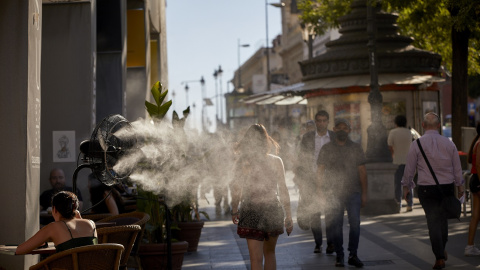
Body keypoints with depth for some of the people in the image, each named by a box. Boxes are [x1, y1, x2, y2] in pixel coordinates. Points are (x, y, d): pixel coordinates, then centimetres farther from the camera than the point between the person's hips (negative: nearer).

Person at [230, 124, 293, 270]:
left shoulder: (242, 162, -5)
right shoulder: (276, 161, -4)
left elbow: (236, 190, -2)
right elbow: (283, 190, -3)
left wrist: (234, 211, 13)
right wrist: (288, 216, 3)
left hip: (250, 213, -1)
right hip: (273, 212, 1)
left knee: (256, 258, 1)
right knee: (269, 253, 22)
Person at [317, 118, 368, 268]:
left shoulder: (356, 148, 10)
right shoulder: (326, 149, 9)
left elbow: (362, 171, 9)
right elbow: (320, 171, 8)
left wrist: (364, 194, 4)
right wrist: (320, 193, 0)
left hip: (353, 192, 0)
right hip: (333, 193, 0)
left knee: (355, 223, -11)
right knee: (336, 225, 0)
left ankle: (353, 255, -2)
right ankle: (339, 256, 11)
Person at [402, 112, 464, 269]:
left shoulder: (417, 144, -7)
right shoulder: (448, 143, 2)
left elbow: (409, 168, -2)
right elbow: (457, 167, 9)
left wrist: (406, 186, 10)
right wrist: (460, 185, 21)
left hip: (426, 188, -3)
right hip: (447, 186, 3)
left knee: (433, 221, -1)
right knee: (443, 218, 17)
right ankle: (442, 251, 30)